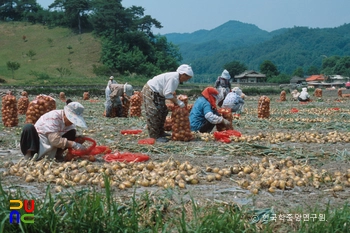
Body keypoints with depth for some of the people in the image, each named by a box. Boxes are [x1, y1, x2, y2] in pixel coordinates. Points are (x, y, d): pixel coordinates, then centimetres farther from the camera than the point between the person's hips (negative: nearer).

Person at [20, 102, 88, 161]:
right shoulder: (53, 117, -29)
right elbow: (55, 140, -35)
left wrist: (81, 139, -21)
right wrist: (74, 144, -36)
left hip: (51, 148, 6)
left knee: (72, 133, -12)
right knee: (28, 128, -34)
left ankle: (58, 154, -5)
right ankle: (29, 154, -23)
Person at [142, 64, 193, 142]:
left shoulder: (176, 77, 6)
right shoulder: (173, 78, -26)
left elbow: (171, 93, 9)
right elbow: (167, 94, -28)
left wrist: (176, 102, -1)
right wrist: (178, 102, -20)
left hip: (156, 93, 11)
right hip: (150, 92, -11)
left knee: (163, 112, 16)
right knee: (154, 115, -11)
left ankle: (160, 132, 25)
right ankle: (155, 136, -7)